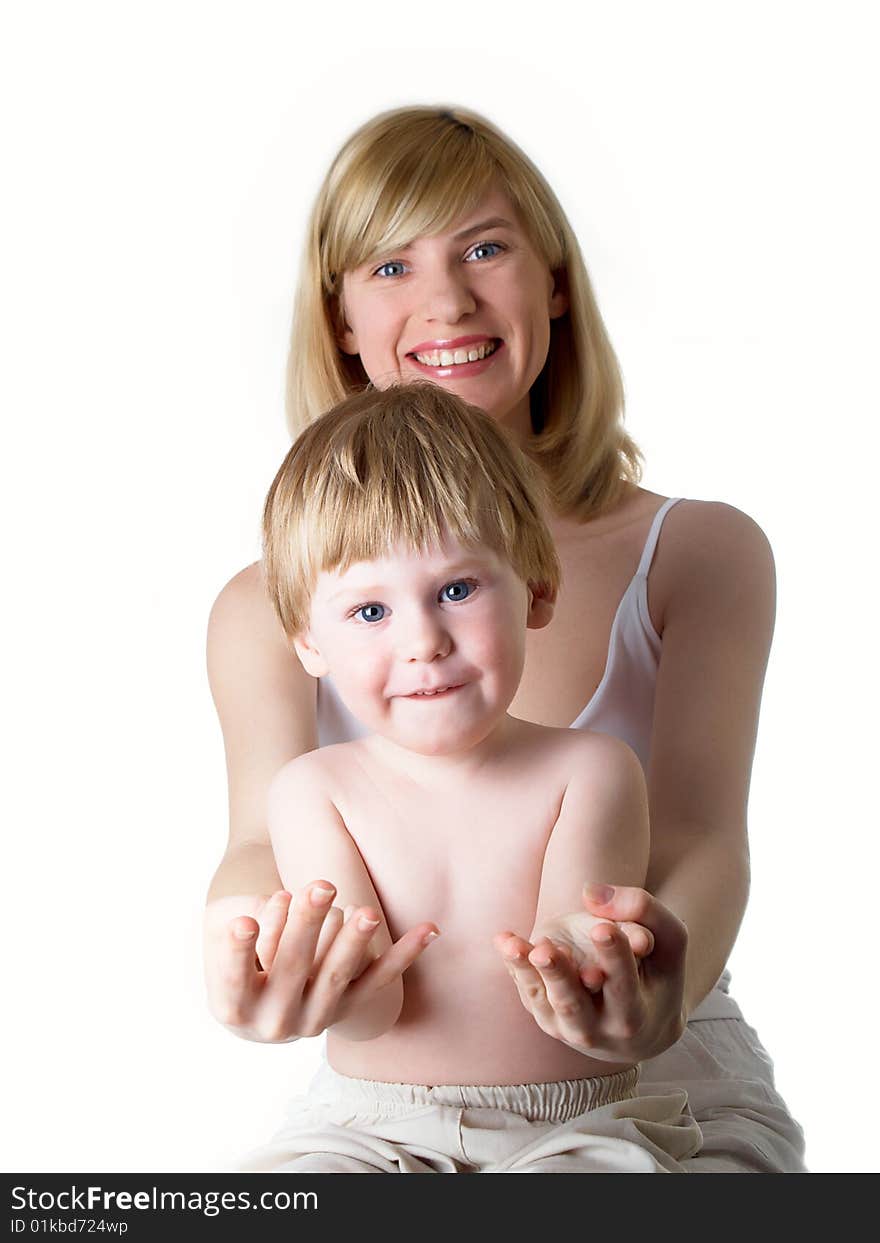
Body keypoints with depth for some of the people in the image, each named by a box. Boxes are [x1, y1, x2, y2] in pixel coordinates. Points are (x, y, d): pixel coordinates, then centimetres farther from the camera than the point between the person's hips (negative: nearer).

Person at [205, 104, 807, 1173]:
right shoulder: (266, 608, 6)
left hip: (668, 1085, 0)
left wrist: (662, 991, -34)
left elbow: (700, 837, -10)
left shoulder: (700, 552, 3)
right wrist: (251, 953, -35)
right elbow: (266, 839, -9)